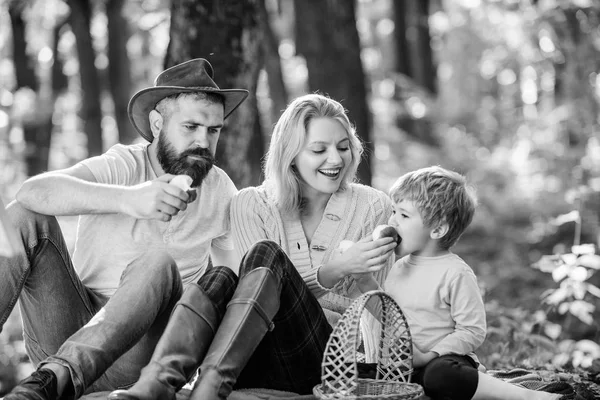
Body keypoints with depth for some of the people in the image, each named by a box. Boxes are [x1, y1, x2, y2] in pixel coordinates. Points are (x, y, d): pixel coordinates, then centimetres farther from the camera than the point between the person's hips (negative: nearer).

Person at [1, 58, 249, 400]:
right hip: (64, 339, -1)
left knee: (160, 260, -29)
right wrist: (127, 199, -38)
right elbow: (33, 192, -24)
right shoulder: (122, 165, -5)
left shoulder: (220, 189, 7)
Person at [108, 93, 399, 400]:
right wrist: (335, 269, -18)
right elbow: (260, 285, -5)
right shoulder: (252, 205, 9)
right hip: (256, 366, 1)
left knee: (267, 253, -27)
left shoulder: (372, 207, 8)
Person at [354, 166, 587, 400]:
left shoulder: (455, 273, -10)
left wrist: (427, 356, -20)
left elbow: (472, 332, -11)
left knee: (439, 376, -40)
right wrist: (366, 281, 9)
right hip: (398, 362, 7)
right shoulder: (400, 267, 12)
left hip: (443, 361, -7)